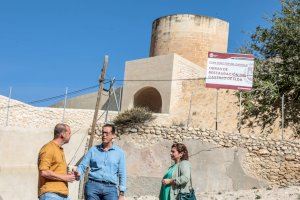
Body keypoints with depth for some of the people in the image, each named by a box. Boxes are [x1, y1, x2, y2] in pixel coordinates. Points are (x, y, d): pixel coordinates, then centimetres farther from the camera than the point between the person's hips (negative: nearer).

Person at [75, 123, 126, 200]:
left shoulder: (119, 152, 9)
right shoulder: (93, 150, 11)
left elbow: (122, 174, 8)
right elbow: (82, 166, 7)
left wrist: (121, 194, 2)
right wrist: (78, 173, -16)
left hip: (110, 188, -1)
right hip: (93, 185, 1)